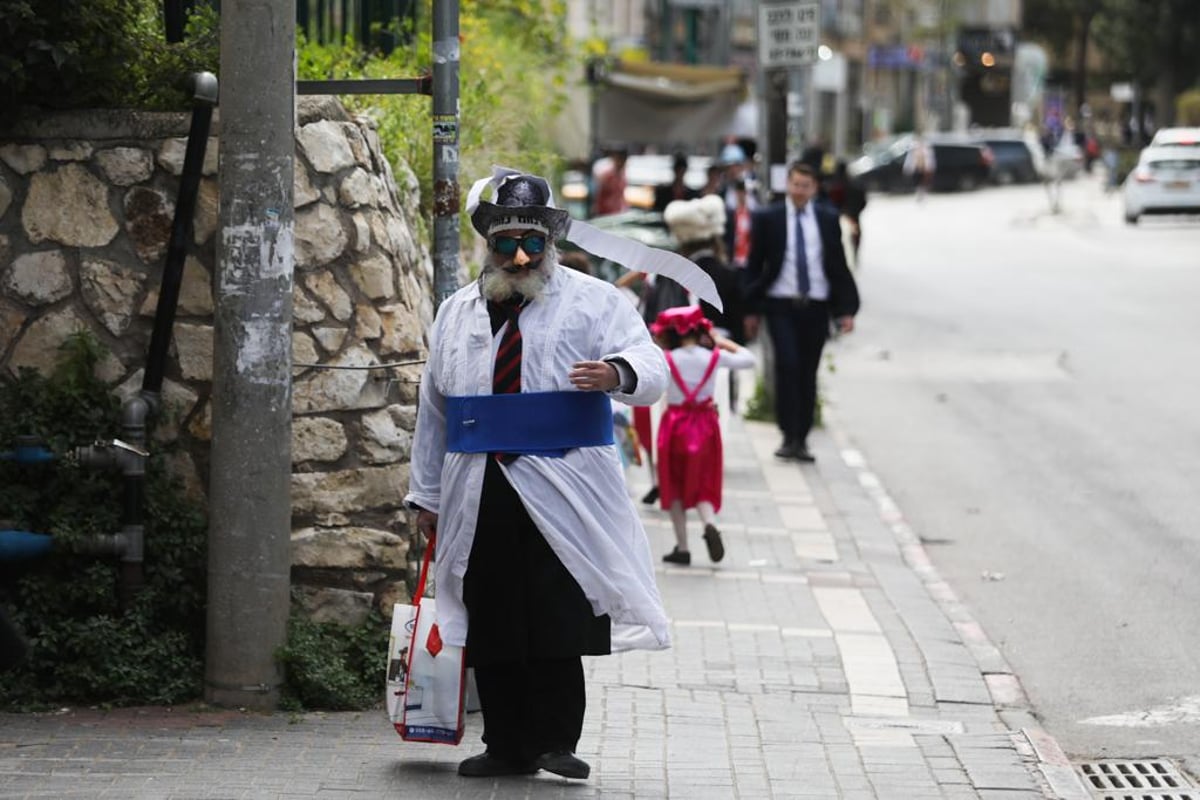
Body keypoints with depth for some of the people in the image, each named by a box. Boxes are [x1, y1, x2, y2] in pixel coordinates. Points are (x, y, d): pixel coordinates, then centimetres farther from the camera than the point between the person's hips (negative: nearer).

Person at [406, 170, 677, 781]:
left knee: (557, 622, -9)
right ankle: (507, 746, 12)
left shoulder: (594, 302, 5)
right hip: (478, 498, 4)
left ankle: (555, 742, -4)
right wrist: (427, 495, 20)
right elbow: (434, 409, 22)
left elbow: (650, 369, -6)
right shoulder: (457, 313, 17)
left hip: (561, 497, -4)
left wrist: (617, 373, -31)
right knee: (490, 626, 4)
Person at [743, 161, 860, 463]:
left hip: (816, 306, 2)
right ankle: (789, 436, -11)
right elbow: (754, 266, 5)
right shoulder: (768, 219, 3)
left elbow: (839, 266, 10)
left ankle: (801, 440, 11)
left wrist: (845, 309, 3)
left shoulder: (828, 220, 8)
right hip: (781, 305, -2)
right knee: (787, 365, -16)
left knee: (808, 373, 4)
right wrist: (750, 310, 1)